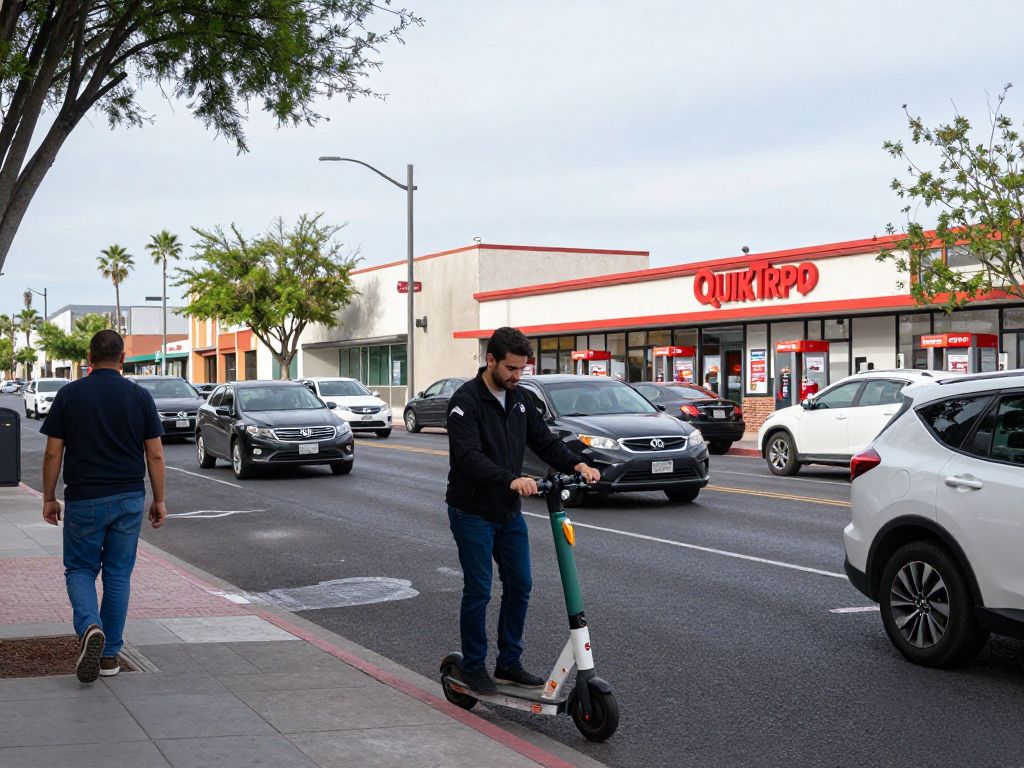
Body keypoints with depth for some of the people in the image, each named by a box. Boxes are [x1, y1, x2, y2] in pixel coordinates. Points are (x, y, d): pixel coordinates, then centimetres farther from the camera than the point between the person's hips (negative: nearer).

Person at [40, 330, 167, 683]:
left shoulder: (68, 394, -4)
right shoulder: (139, 396, -1)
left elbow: (53, 453, -3)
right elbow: (155, 454, -1)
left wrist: (49, 498, 7)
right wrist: (159, 500, 7)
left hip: (83, 499, -1)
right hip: (129, 498, 1)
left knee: (79, 569, 11)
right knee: (118, 573, 11)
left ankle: (90, 627, -16)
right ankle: (110, 654, 14)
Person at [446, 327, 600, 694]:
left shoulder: (521, 399, 6)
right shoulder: (466, 401, -18)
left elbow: (544, 440, 6)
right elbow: (469, 457, -29)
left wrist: (577, 464, -14)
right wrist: (511, 479, -43)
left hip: (509, 512, 7)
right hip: (472, 512, -7)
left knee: (520, 586, 8)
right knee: (478, 591, -1)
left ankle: (509, 663, 20)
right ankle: (473, 667, 14)